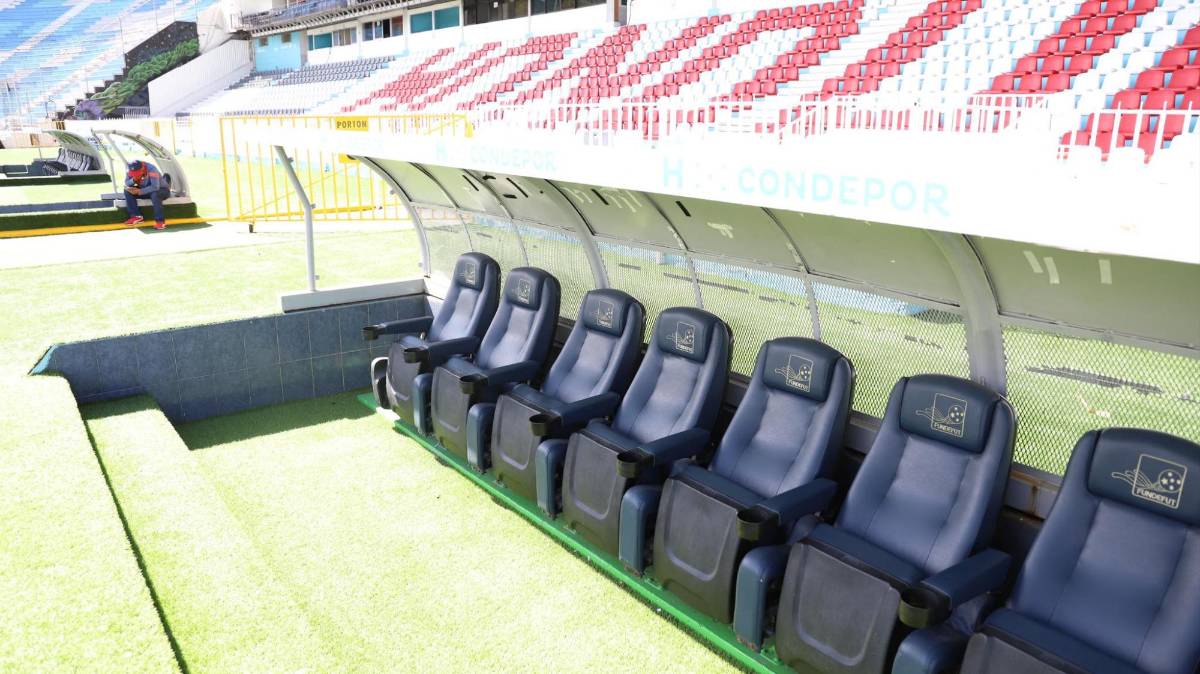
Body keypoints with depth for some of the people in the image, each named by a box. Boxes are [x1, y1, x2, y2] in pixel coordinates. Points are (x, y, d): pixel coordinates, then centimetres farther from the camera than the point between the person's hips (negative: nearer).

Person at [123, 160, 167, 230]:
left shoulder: (151, 169, -30)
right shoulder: (130, 170, -11)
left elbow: (155, 187, -35)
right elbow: (127, 183, -7)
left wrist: (140, 191, -31)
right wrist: (133, 180, -28)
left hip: (160, 189, -6)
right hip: (145, 189, 6)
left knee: (155, 194, -39)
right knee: (127, 190, -12)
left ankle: (160, 221, -31)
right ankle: (136, 216, -12)